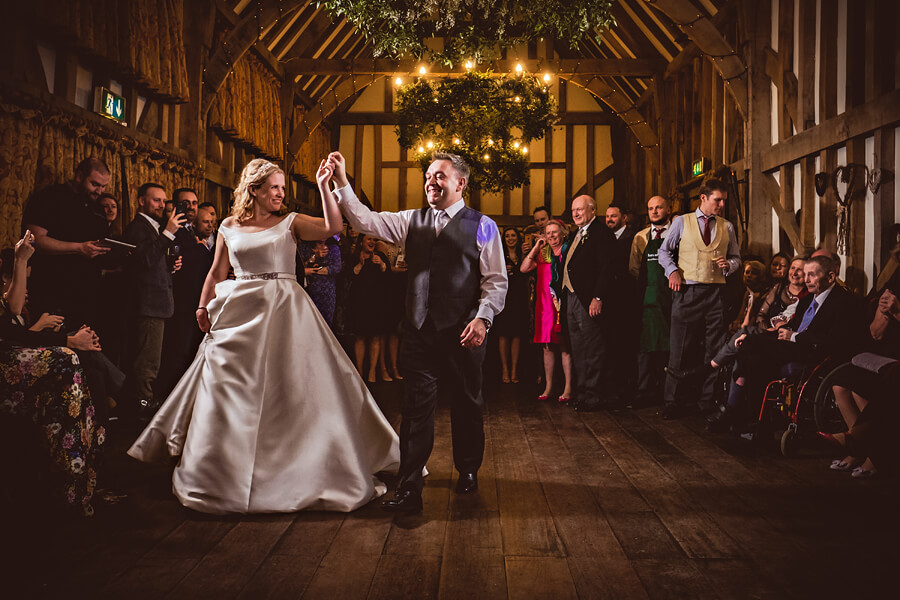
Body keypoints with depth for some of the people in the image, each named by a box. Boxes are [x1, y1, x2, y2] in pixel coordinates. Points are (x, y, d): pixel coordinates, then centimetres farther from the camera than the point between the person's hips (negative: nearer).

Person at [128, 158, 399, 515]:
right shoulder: (229, 227, 9)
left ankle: (304, 467, 14)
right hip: (239, 315, 2)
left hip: (285, 313, -2)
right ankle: (225, 474, 22)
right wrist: (204, 306, 0)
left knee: (294, 389, -1)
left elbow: (333, 227, -13)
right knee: (230, 396, 6)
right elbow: (216, 274, 13)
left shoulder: (290, 223, 3)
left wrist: (323, 187, -19)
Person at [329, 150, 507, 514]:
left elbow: (496, 280, -3)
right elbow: (365, 221, 4)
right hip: (419, 330, 3)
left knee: (467, 405, 13)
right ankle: (409, 488, 5)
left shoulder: (481, 226, 0)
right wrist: (342, 183, -5)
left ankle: (468, 470, 34)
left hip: (462, 333, -2)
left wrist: (482, 317, -16)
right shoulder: (412, 221, 12)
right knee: (416, 408, 0)